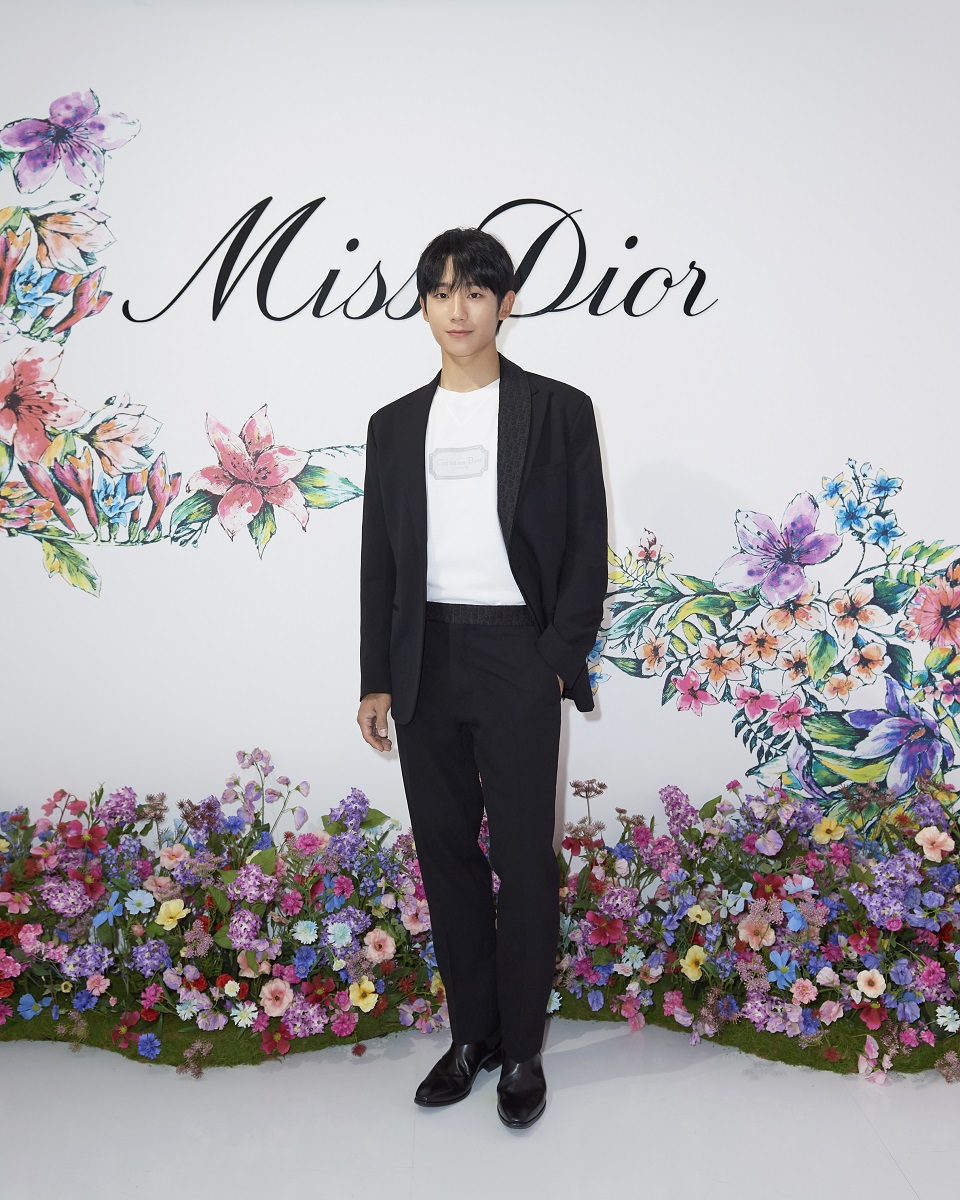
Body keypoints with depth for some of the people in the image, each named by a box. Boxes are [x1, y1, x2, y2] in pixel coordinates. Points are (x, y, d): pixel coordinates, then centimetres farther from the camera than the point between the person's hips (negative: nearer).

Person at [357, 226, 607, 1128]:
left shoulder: (557, 410, 3)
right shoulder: (395, 425, 12)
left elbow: (587, 545, 0)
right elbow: (379, 557, 11)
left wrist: (561, 659, -9)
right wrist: (377, 678, 7)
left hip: (517, 655, -3)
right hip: (425, 660, 4)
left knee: (523, 855, 2)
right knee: (445, 850, 10)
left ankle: (522, 1049, 20)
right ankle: (471, 1034, 26)